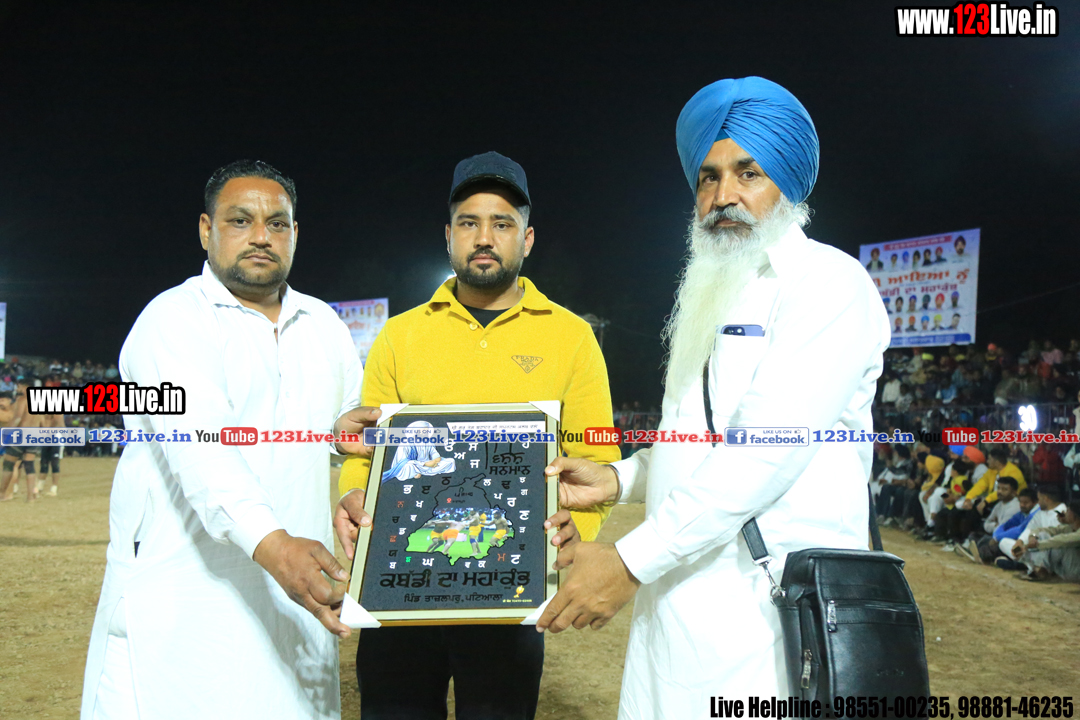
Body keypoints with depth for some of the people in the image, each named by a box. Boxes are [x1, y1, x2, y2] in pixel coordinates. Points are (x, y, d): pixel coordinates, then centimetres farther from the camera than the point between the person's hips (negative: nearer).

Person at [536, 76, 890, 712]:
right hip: (680, 600, 7)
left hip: (767, 611, -7)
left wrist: (631, 561, -22)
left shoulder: (829, 281, -8)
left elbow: (769, 447, -20)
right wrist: (616, 479, 6)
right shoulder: (709, 298, 20)